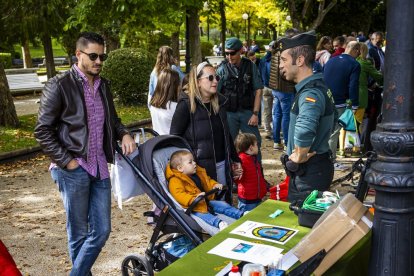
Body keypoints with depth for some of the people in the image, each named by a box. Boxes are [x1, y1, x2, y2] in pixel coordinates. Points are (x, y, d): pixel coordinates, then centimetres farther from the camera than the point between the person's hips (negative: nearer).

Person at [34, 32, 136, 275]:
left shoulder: (103, 85, 12)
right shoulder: (59, 85, -7)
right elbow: (43, 131, -7)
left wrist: (124, 134, 3)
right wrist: (66, 161, -12)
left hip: (100, 168, 6)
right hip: (74, 170, -6)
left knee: (102, 230, 8)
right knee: (79, 234, 6)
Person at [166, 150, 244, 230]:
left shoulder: (199, 173, 14)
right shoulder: (175, 181, -15)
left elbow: (208, 180, 30)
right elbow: (179, 195, -28)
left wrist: (215, 185, 6)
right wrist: (194, 199, -41)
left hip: (207, 201, 9)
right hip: (193, 207, -9)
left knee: (223, 205, 2)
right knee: (203, 215, -34)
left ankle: (241, 215, 3)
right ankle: (219, 223, -56)